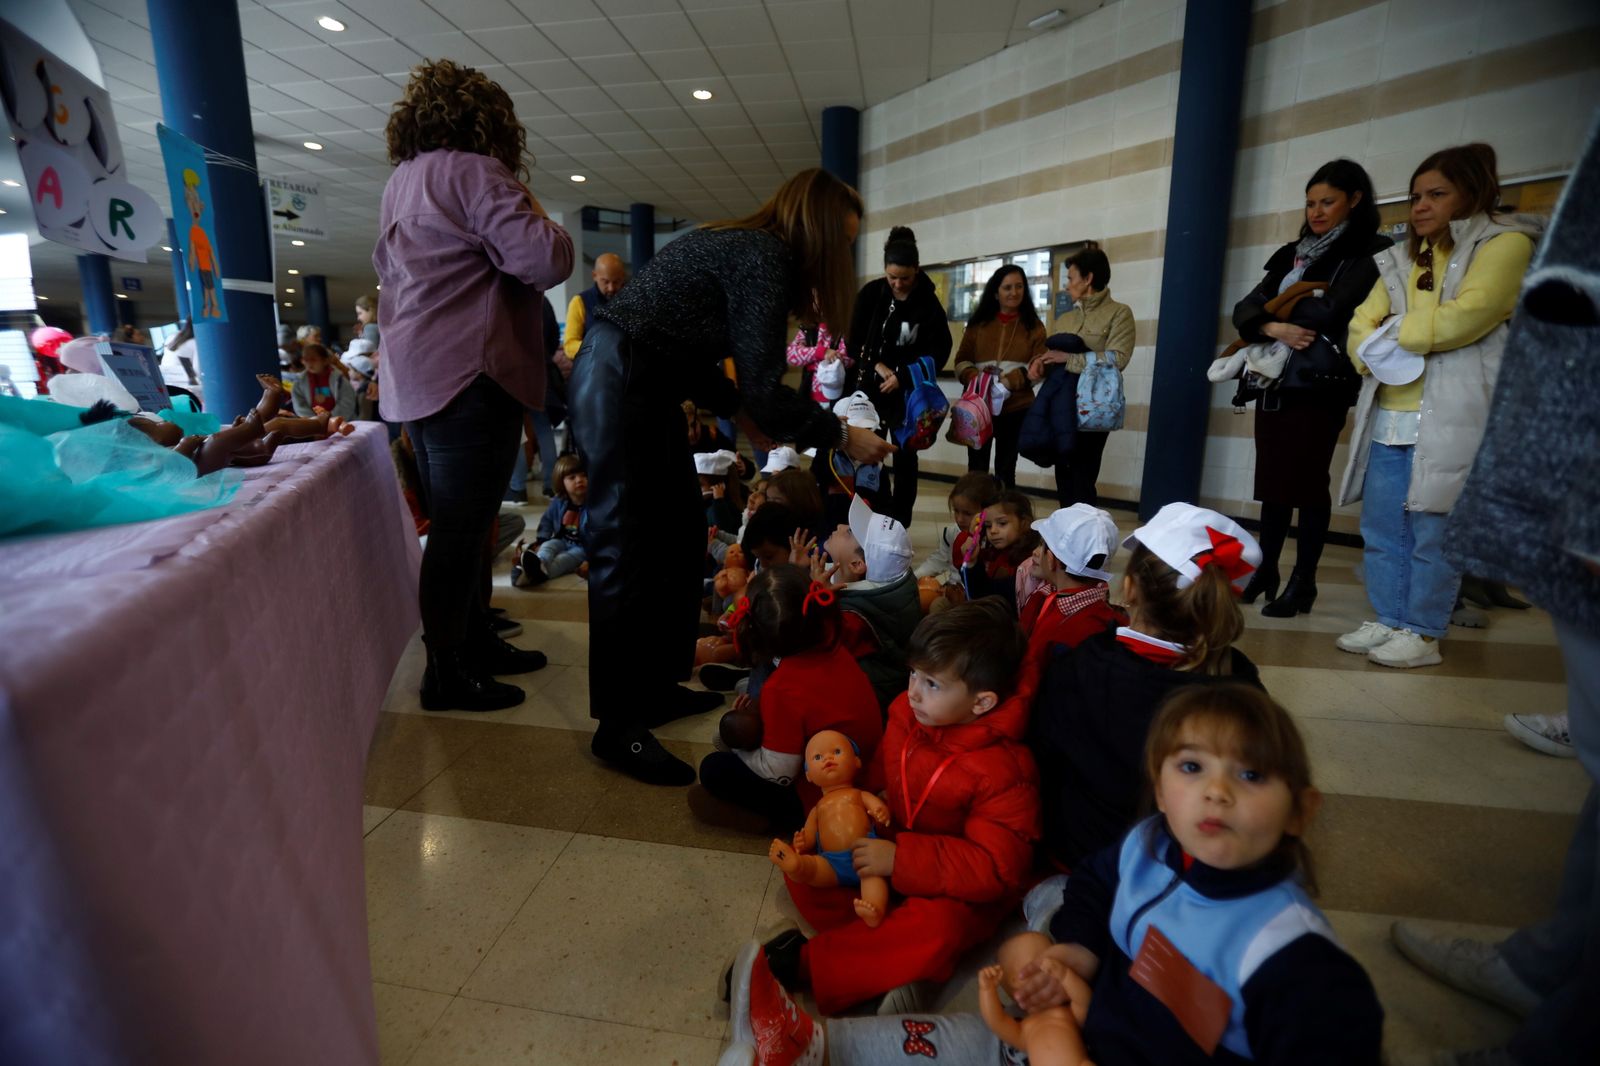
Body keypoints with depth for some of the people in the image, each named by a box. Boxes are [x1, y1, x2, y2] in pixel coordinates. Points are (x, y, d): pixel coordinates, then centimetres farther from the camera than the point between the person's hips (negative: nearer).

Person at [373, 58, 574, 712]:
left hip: (417, 378, 10)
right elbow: (545, 261, -20)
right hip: (468, 376, -10)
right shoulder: (474, 171, -10)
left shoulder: (402, 181, 19)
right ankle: (446, 675, 6)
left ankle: (473, 641, 28)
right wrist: (538, 218, 2)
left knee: (459, 524, 16)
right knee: (462, 530, -3)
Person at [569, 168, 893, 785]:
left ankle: (658, 685, 23)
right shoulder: (766, 255, -13)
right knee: (625, 544, -8)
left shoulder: (744, 244, 16)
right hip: (618, 380, -10)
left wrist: (743, 412, 18)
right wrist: (843, 436, -7)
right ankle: (618, 727, 1)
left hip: (642, 384, 10)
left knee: (679, 536, 12)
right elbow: (763, 392, -17)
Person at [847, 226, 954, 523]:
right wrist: (878, 366, -12)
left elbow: (939, 351, -5)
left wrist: (903, 376, -17)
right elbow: (855, 340, 3)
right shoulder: (870, 293, -1)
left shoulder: (929, 303, -5)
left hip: (909, 388, -1)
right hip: (871, 384, 1)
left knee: (904, 454, 1)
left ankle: (899, 523, 6)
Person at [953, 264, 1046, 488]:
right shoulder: (979, 323, 9)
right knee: (976, 469, 0)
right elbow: (961, 361, 7)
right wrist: (975, 378, -14)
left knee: (1005, 470, 8)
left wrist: (1009, 381, -19)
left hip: (1016, 407, 0)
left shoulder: (1033, 326, 6)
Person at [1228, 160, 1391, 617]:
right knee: (1272, 480, 8)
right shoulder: (1291, 254, 18)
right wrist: (1274, 328, -13)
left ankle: (1303, 580, 4)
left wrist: (1282, 308, 0)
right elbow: (1245, 310, 7)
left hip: (1320, 385, -5)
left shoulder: (1371, 253, 0)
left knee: (1307, 481, -4)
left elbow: (1332, 313, -15)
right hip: (1274, 381, 6)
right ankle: (1265, 569, 16)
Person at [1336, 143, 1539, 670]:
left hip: (1449, 422, -6)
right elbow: (1362, 324, 11)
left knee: (1432, 534, -4)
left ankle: (1424, 635, 6)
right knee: (1381, 529, 7)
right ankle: (1389, 622, 17)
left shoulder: (1505, 244, 1)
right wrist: (1378, 353, -10)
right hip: (1388, 420, 6)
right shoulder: (1402, 259, 21)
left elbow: (1466, 315, -15)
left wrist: (1393, 334, -4)